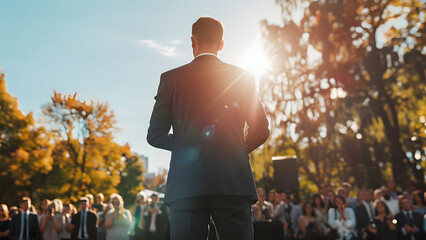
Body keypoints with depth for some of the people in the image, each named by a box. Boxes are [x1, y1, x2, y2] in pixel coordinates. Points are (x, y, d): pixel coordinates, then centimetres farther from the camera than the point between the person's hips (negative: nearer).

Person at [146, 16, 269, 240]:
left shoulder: (171, 78, 6)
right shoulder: (243, 77, 8)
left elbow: (155, 136, 6)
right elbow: (261, 131, 10)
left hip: (186, 186, 0)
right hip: (233, 184, 1)